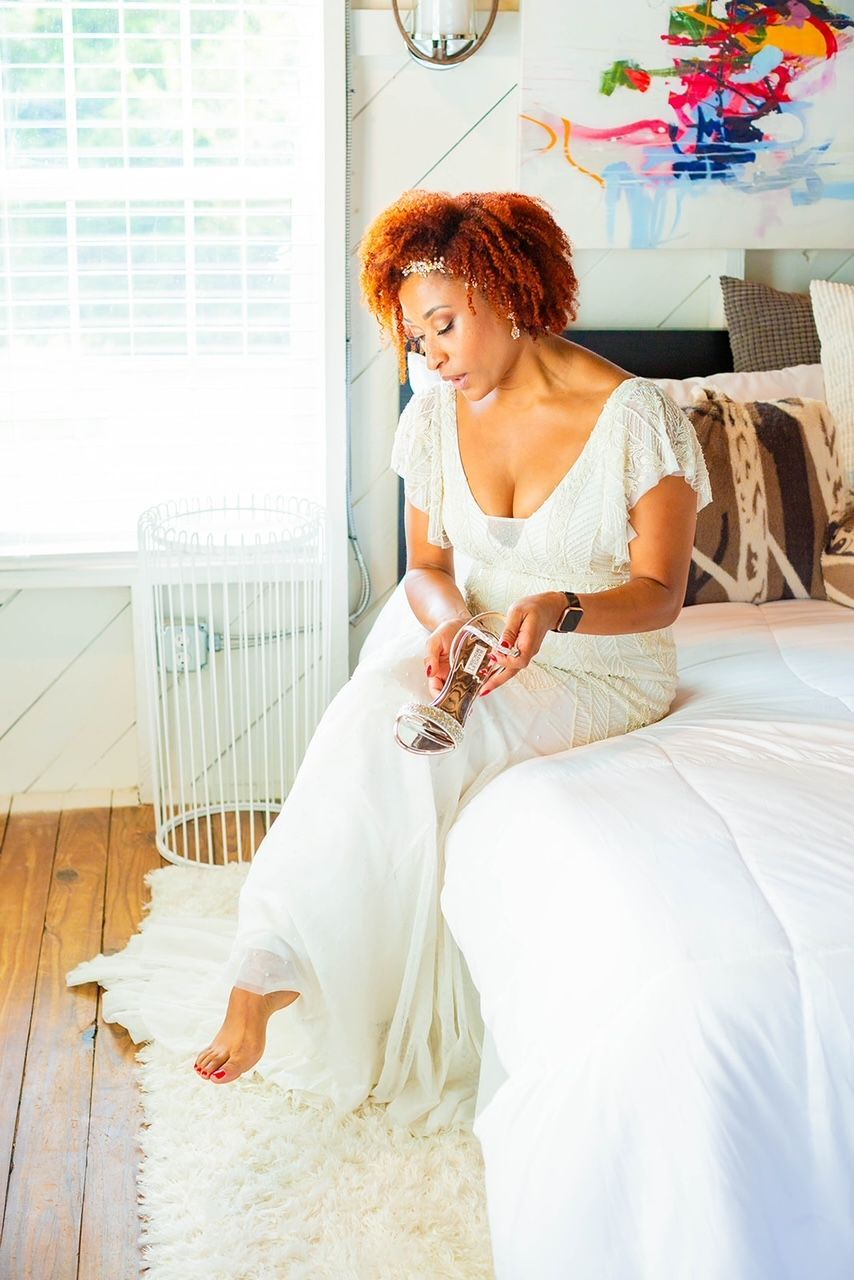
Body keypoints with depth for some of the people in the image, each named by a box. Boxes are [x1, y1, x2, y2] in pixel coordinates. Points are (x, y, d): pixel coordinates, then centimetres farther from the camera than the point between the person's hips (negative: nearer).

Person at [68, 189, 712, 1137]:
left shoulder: (636, 418, -16)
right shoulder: (438, 415, -1)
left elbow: (658, 592, -12)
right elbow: (427, 563, 6)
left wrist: (558, 609, -32)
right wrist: (450, 618, -18)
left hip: (603, 664, -4)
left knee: (386, 737, -29)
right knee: (372, 719, -30)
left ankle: (271, 967, -15)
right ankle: (272, 965, -21)